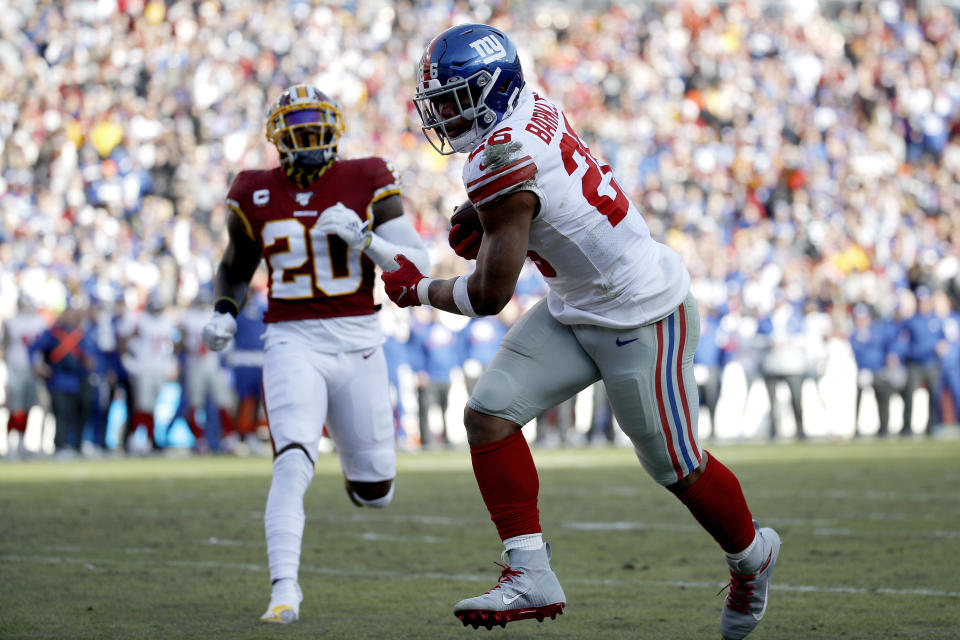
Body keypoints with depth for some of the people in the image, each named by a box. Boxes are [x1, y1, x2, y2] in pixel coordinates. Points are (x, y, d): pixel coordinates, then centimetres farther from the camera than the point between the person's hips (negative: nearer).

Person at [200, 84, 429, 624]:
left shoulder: (367, 184, 0)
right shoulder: (256, 196, 4)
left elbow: (417, 265, -5)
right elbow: (236, 268, 21)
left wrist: (364, 238, -20)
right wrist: (225, 314, 3)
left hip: (358, 341, 1)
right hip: (292, 342, -1)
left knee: (374, 494, 8)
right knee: (293, 463, -25)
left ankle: (361, 461, 46)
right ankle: (285, 588, -24)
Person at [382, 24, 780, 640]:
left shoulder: (502, 159, -28)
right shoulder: (534, 110, -2)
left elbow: (490, 295, -23)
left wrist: (418, 289, -5)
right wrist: (484, 225, 3)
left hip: (643, 317, -10)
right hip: (577, 309, 10)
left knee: (676, 467, 6)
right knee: (490, 415, -3)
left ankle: (752, 553, 33)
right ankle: (531, 575, -2)